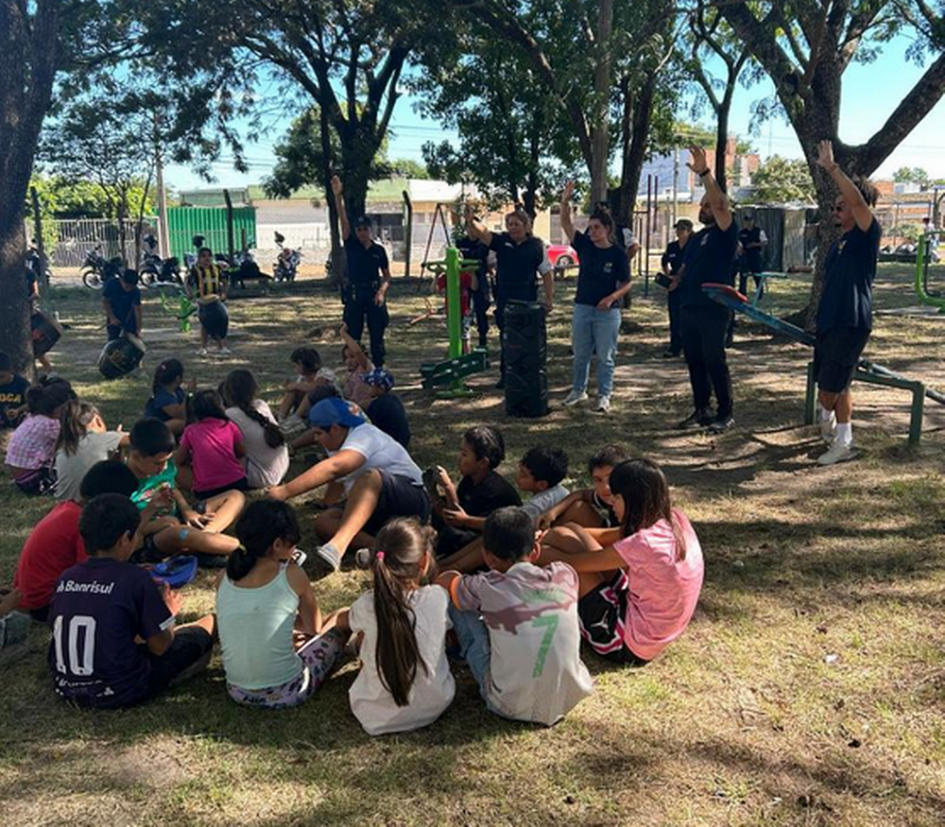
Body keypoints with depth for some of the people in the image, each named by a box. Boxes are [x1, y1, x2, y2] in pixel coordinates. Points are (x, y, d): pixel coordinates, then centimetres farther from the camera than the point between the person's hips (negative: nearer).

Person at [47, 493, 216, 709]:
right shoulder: (135, 578, -16)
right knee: (201, 634, 9)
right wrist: (169, 612, 11)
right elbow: (160, 646, -10)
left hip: (66, 689, 6)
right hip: (118, 694, -6)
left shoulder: (66, 577, -1)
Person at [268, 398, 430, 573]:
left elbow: (332, 468, -34)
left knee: (371, 476, -37)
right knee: (323, 521, -12)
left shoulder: (364, 436, -20)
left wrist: (285, 491, -37)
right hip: (378, 512, 9)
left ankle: (338, 545, -53)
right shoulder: (341, 443, 10)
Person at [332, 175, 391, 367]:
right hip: (354, 293, 0)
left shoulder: (379, 250, 2)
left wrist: (381, 292, -12)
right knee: (353, 335, 3)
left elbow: (387, 275, 6)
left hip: (374, 293, 0)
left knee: (377, 334, 4)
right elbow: (343, 219, -9)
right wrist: (338, 196, -20)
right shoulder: (351, 245, 1)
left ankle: (378, 369, 13)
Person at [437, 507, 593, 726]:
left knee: (456, 604, 5)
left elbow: (444, 580, 9)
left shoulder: (487, 589, -14)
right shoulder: (565, 576, -7)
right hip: (570, 698, 3)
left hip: (512, 707, -3)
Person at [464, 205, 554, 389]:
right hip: (504, 297, 2)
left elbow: (547, 273, 1)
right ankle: (506, 375, 17)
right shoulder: (501, 241, 2)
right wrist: (471, 221, -37)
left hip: (527, 298, -2)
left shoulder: (536, 245, -1)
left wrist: (549, 299, -3)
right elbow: (482, 233, -16)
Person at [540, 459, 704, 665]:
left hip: (628, 646, -8)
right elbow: (622, 537, 7)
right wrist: (550, 536, 3)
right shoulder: (675, 519, -4)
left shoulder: (643, 545, -28)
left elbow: (572, 562, -19)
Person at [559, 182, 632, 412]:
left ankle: (604, 396, 10)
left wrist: (612, 297, -22)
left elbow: (626, 284, -4)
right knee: (580, 355, 13)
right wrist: (565, 202, -20)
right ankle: (578, 390, 27)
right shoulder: (584, 246, 2)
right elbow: (566, 224, -5)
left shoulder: (618, 253, -6)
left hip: (607, 312, -4)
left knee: (605, 357, 2)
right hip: (582, 308, 4)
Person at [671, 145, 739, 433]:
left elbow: (720, 204, -22)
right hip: (688, 308, 8)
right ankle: (701, 410, 21)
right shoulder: (696, 237, 18)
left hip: (714, 310, -8)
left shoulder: (726, 232, -5)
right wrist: (676, 280, 1)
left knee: (714, 362, -4)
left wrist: (704, 172, -30)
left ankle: (726, 414, 5)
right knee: (694, 362, 11)